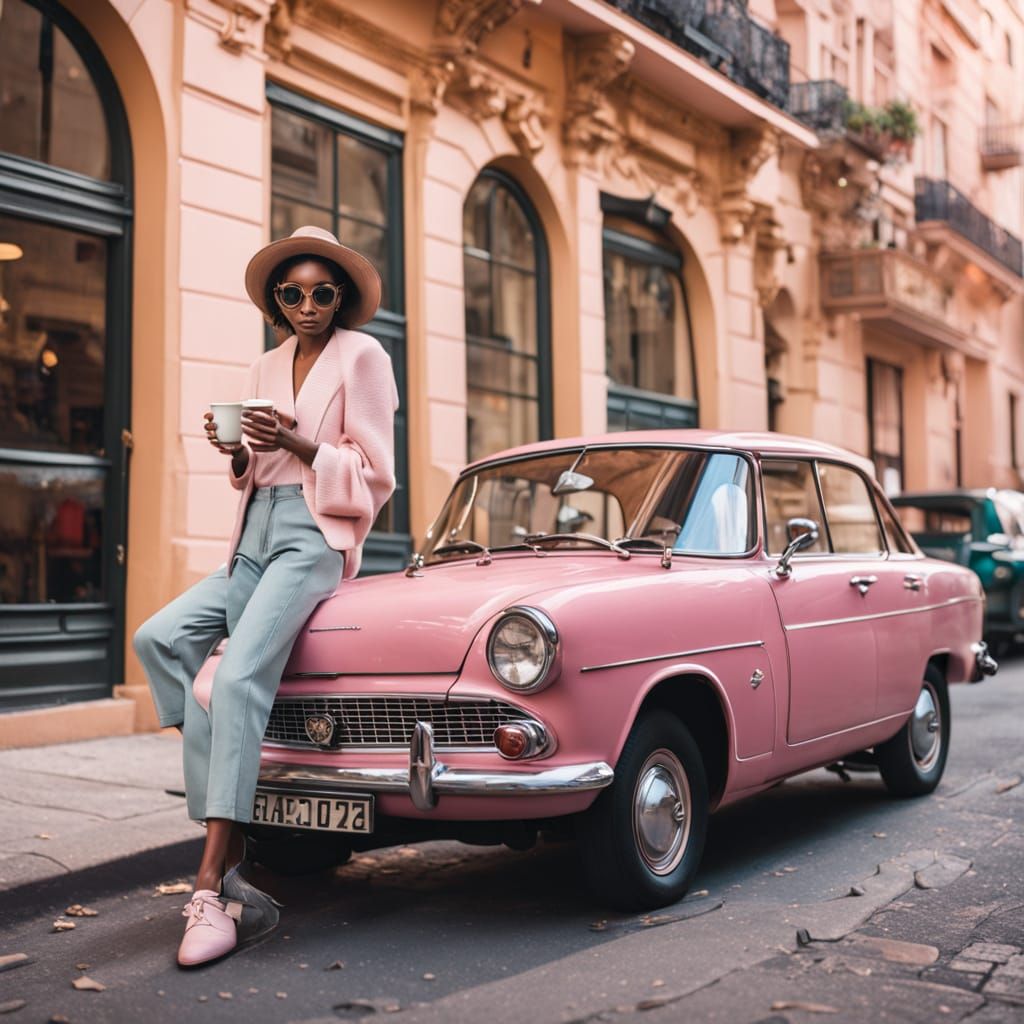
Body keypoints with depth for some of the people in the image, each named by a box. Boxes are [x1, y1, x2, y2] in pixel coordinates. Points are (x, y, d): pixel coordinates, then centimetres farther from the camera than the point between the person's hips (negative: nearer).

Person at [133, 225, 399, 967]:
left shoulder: (363, 357, 2)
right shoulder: (267, 367, 19)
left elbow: (375, 477, -2)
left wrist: (301, 445, -15)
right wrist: (236, 452, 1)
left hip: (317, 537, -7)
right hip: (255, 537, 7)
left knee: (239, 678, -25)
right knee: (160, 638, -17)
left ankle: (213, 885, -28)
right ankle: (222, 818, -12)